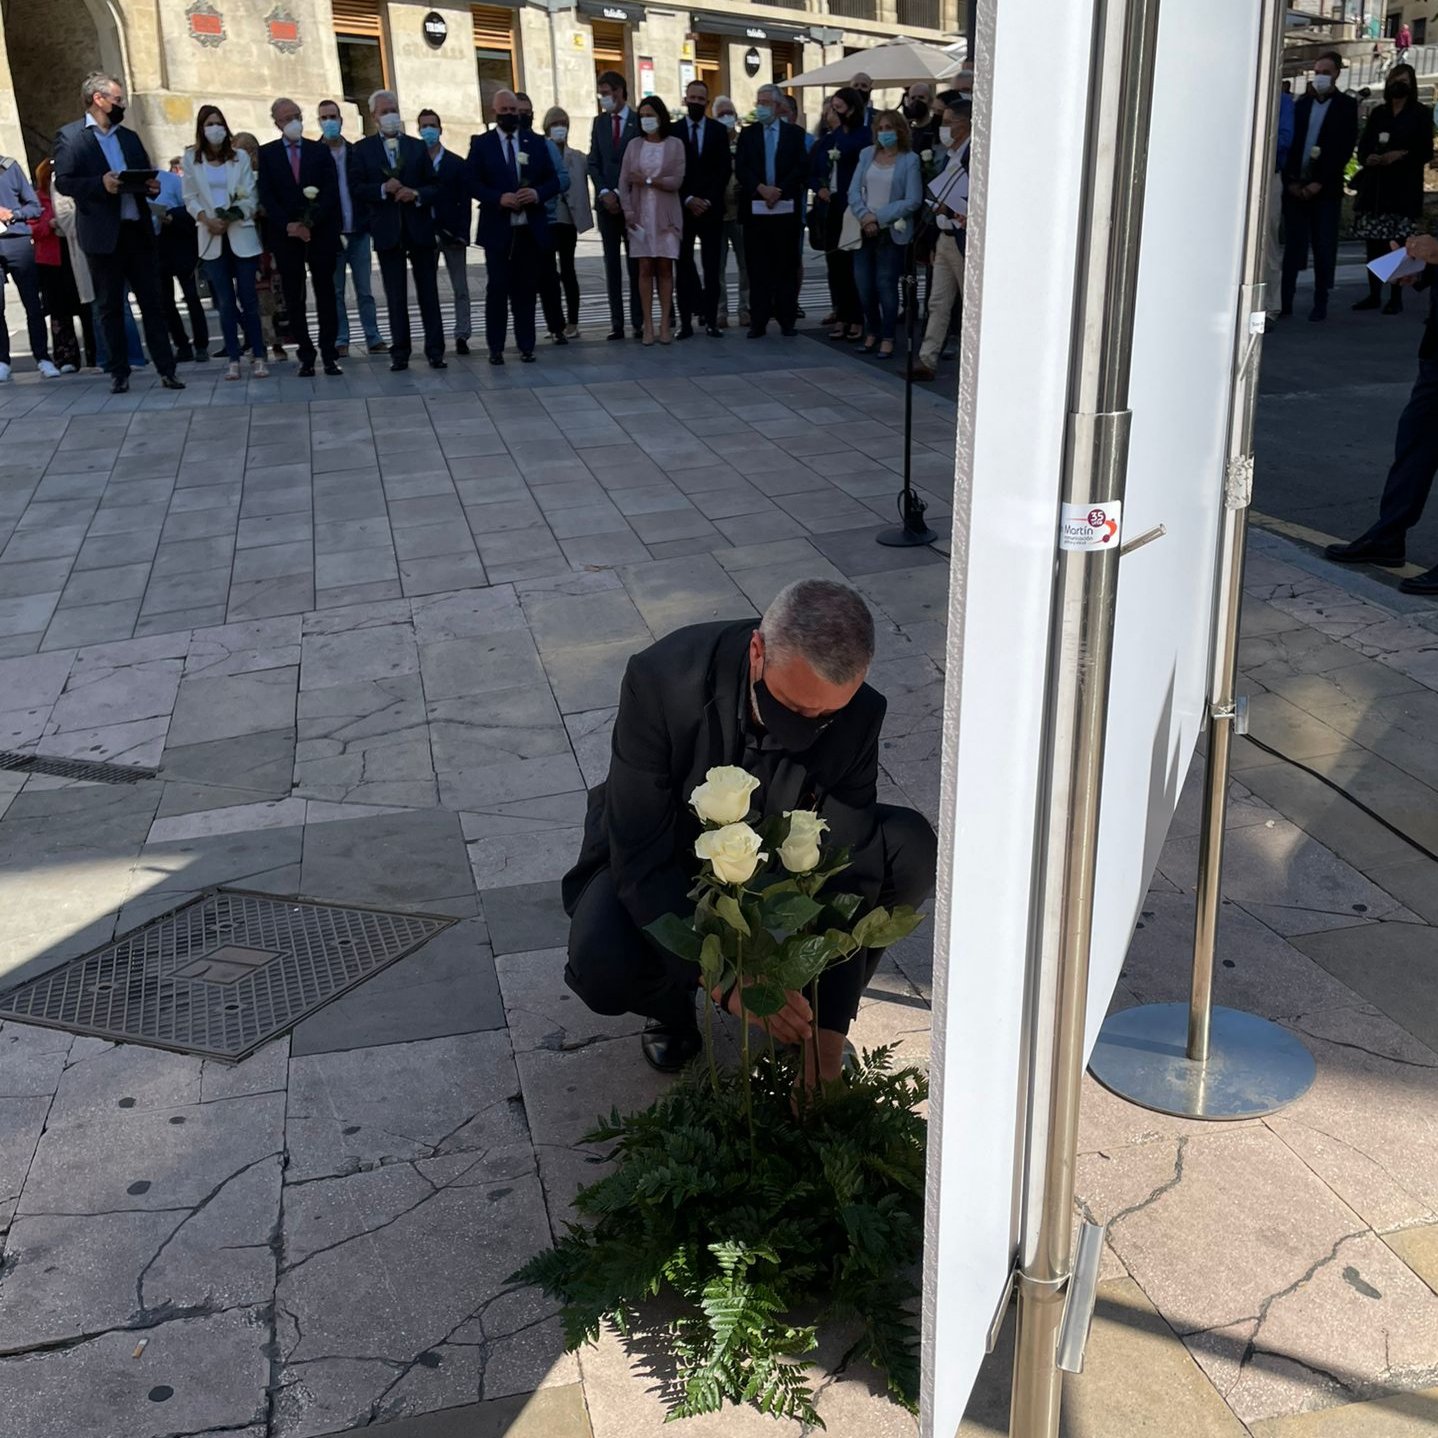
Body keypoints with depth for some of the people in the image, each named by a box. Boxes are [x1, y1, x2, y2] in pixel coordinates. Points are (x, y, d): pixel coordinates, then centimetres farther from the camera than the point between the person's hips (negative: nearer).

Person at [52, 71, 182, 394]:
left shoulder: (129, 137, 17)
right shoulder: (69, 136, 0)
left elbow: (146, 174, 21)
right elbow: (63, 182, -6)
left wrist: (152, 187, -2)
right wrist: (101, 184, -21)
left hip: (138, 230, 4)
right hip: (103, 234, -4)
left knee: (153, 301, 1)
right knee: (110, 306, 4)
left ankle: (166, 369, 3)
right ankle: (119, 372, 10)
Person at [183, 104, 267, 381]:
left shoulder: (240, 157, 6)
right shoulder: (191, 159, 8)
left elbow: (250, 197, 2)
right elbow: (190, 198, 6)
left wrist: (231, 218, -12)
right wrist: (206, 219, -10)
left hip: (241, 234, -1)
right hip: (212, 238, 1)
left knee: (248, 298, -4)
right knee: (225, 301, 0)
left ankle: (258, 357, -1)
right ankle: (233, 359, 3)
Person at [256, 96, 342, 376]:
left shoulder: (320, 151, 9)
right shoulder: (267, 154, 7)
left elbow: (331, 191, 0)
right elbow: (266, 196, 0)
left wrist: (311, 222, -12)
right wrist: (288, 225, -12)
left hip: (320, 232, 0)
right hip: (285, 235, 0)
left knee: (325, 294, 0)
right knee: (294, 298, 0)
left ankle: (329, 355, 3)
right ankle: (306, 356, 5)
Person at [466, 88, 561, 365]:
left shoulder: (536, 143, 11)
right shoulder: (481, 144, 4)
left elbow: (553, 181, 9)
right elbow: (472, 183, -3)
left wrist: (538, 193, -11)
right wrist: (499, 198, -17)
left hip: (531, 228, 2)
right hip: (498, 229, -2)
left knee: (526, 290, 5)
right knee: (497, 289, -1)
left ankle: (526, 346, 12)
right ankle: (496, 347, 6)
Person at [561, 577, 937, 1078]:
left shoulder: (857, 715, -24)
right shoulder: (662, 680, -33)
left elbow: (849, 874, -22)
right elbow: (640, 857, -32)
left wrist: (828, 1032, -28)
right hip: (661, 863, -2)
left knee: (911, 853, -22)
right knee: (602, 962, -34)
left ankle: (813, 1004, 1)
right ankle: (670, 1001, 4)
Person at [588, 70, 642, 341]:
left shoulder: (640, 121, 0)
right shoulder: (599, 122, 12)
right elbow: (593, 163, 9)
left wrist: (621, 194, -8)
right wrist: (605, 193, -5)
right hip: (606, 201, 3)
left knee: (635, 262, -1)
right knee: (612, 263, 2)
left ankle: (638, 321, 1)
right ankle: (616, 323, 2)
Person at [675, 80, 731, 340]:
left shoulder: (719, 131, 7)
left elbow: (725, 169, 2)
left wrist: (708, 200, -7)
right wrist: (688, 199, -9)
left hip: (711, 207, 0)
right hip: (682, 207, 0)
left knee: (711, 267, -1)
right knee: (684, 265, -1)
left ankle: (711, 320, 2)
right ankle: (686, 320, 1)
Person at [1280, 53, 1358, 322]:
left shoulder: (1347, 106, 3)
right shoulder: (1302, 104, 11)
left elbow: (1344, 149, -3)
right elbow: (1289, 143, 8)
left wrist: (1319, 183, -11)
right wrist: (1290, 181, -5)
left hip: (1326, 188, -2)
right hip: (1295, 186, 2)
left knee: (1324, 248, -1)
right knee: (1292, 246, 1)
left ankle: (1320, 304, 5)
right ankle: (1285, 300, 3)